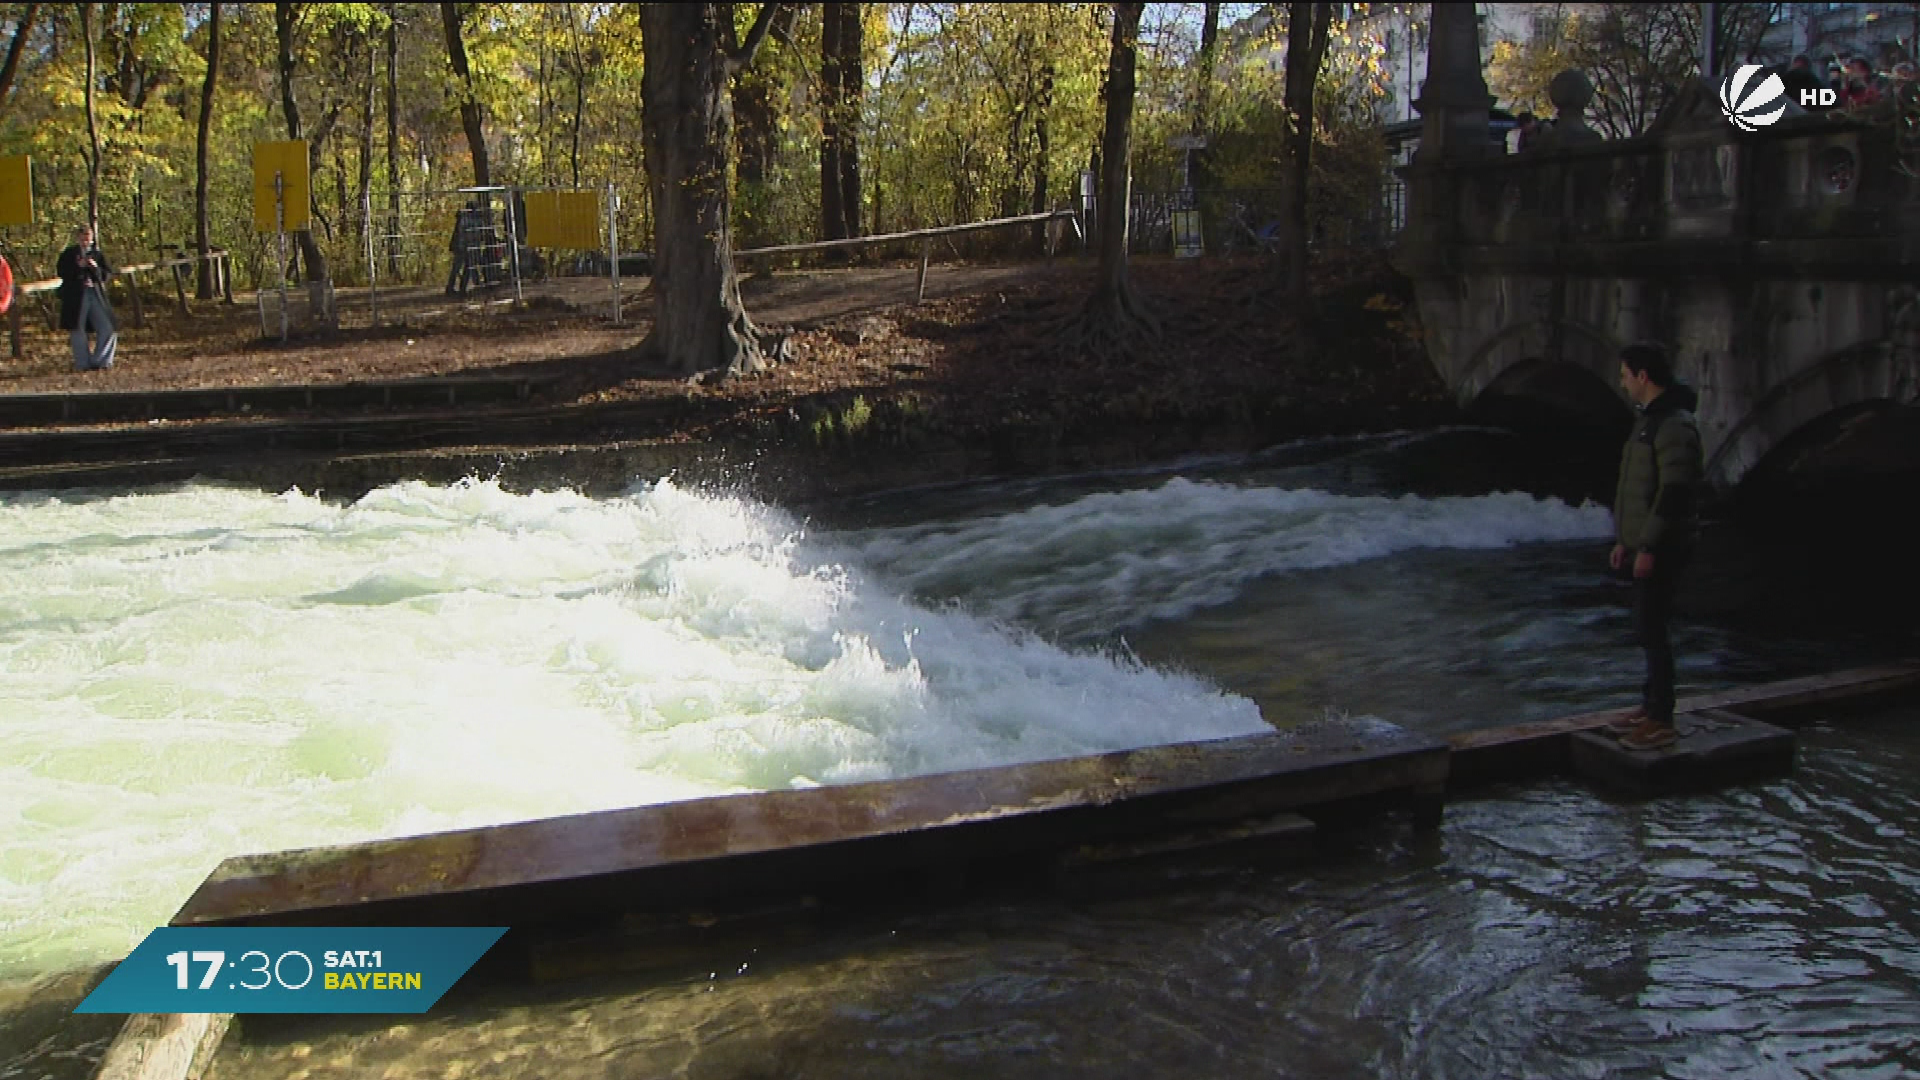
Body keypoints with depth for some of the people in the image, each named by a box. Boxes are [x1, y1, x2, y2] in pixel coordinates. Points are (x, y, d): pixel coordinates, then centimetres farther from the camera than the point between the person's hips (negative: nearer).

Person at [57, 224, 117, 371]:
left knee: (107, 329, -4)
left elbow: (108, 273, 6)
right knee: (78, 330, 0)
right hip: (76, 295, -2)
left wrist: (96, 268, -12)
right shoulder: (69, 254, 6)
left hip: (96, 294, 2)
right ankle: (83, 363, 10)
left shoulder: (97, 254, 12)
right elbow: (62, 271, -3)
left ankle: (100, 360, 9)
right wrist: (78, 266, -15)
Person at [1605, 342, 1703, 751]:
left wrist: (1648, 547, -22)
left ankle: (1661, 722, -2)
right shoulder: (1650, 419, 15)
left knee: (1651, 630, -7)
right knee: (1647, 629, 14)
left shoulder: (1674, 425, -16)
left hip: (1662, 548, -10)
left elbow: (1674, 491, -22)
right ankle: (1650, 706, 23)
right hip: (1645, 545, 10)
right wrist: (1625, 540, 20)